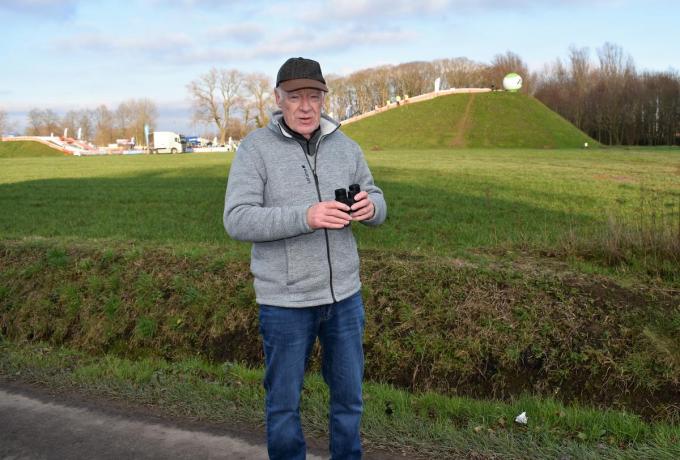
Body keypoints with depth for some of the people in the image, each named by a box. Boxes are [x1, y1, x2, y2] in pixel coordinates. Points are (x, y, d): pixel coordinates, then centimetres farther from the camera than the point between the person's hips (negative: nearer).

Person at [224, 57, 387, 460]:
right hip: (285, 300, -3)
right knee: (284, 400, 12)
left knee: (349, 394, 18)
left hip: (345, 294, 4)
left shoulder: (345, 147, 4)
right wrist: (304, 217, -30)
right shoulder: (255, 148, -9)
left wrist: (370, 206, -16)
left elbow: (376, 202, 9)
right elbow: (237, 220, -17)